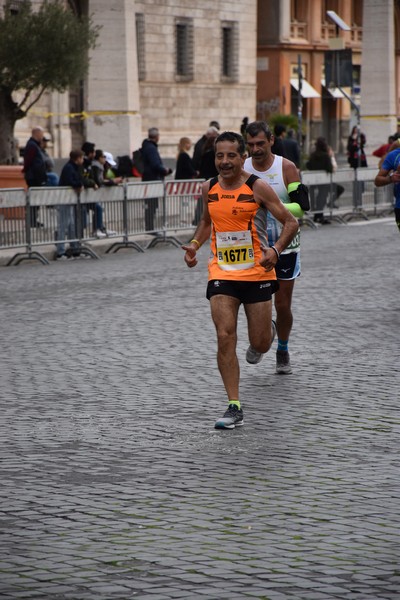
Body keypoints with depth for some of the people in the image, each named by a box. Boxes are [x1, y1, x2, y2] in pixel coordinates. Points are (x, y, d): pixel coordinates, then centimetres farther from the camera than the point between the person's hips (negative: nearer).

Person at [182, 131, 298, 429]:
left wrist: (275, 250, -22)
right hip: (221, 273, 3)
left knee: (260, 345, 4)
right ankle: (234, 407, -7)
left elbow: (291, 222, -7)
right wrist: (195, 245, 5)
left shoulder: (258, 187, -10)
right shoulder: (209, 188, 4)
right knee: (225, 338, -11)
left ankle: (268, 327, 44)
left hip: (257, 273, -3)